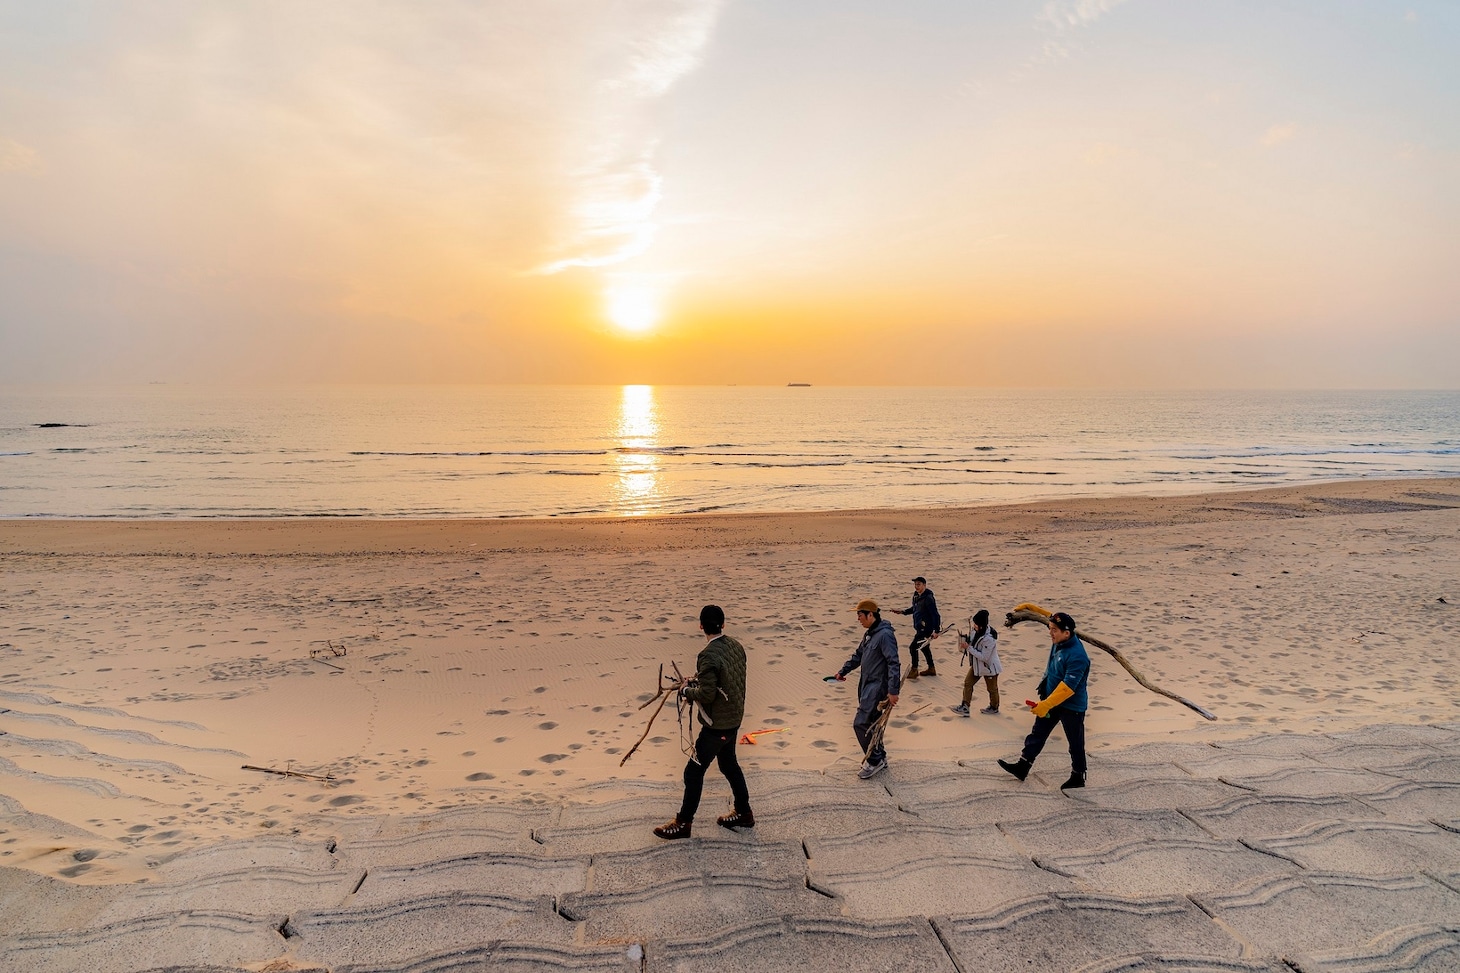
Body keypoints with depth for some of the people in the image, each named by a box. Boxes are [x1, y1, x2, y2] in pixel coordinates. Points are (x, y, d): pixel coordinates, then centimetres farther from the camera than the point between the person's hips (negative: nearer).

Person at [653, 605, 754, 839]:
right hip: (733, 719, 8)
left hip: (716, 725, -8)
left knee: (694, 772, 5)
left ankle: (683, 822, 16)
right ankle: (744, 813, 35)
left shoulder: (708, 655, -25)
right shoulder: (736, 646, 0)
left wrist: (686, 690, -7)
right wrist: (698, 680, 9)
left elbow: (706, 694, -25)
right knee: (729, 764, 25)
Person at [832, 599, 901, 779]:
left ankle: (874, 761, 1)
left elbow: (894, 663, -24)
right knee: (870, 724, 15)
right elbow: (858, 656, 25)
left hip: (877, 687, -10)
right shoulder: (869, 634, 11)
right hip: (867, 685, 10)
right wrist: (842, 671, 27)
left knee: (861, 724, -11)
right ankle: (880, 758, 28)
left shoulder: (885, 634, -19)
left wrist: (893, 691, -27)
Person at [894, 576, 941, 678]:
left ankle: (914, 670, 5)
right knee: (924, 647, 20)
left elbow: (935, 615, -22)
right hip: (919, 627, 10)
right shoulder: (916, 596, 6)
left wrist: (936, 630, -23)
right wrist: (903, 611, 9)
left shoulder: (928, 598, -22)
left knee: (913, 647, -7)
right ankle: (931, 669, 34)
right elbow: (914, 608, 23)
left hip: (926, 627, -10)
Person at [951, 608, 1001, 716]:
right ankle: (965, 707, 14)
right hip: (977, 665, 8)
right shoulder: (977, 631, -9)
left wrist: (969, 648, -30)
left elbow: (984, 657, -30)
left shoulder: (989, 639, -34)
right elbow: (974, 643, 9)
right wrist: (966, 642, -13)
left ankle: (994, 707, 38)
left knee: (992, 688, 16)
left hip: (989, 667, -8)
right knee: (968, 683, 7)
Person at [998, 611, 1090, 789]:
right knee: (1038, 733, 11)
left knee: (1075, 742, 10)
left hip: (1072, 706, -8)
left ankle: (1078, 776, 27)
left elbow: (1067, 688, -32)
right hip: (1051, 699, 8)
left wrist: (1046, 705, -32)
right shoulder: (1058, 643, -6)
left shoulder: (1077, 656, -31)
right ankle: (1023, 766, 18)